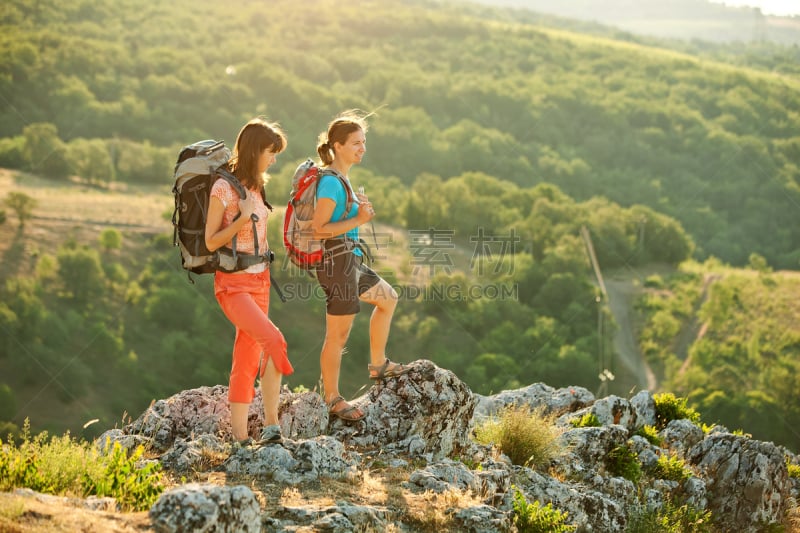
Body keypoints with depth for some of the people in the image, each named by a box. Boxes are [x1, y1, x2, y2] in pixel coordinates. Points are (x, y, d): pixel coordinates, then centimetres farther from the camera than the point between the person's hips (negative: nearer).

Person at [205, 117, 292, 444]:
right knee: (274, 342, -23)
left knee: (247, 360, 6)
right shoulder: (223, 188, -11)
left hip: (259, 281, 8)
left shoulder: (255, 186, 13)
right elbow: (210, 242, -12)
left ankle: (240, 435, 8)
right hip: (232, 282, -8)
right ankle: (271, 425, -16)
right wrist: (243, 218, -22)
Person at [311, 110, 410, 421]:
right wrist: (359, 220, -19)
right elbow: (318, 229, -23)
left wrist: (359, 207, 7)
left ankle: (378, 365, 35)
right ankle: (333, 399, 12)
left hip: (349, 261, 10)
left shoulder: (338, 177, 11)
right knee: (338, 336, 0)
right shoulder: (331, 181, -19)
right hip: (338, 264, -10)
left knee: (388, 299, 25)